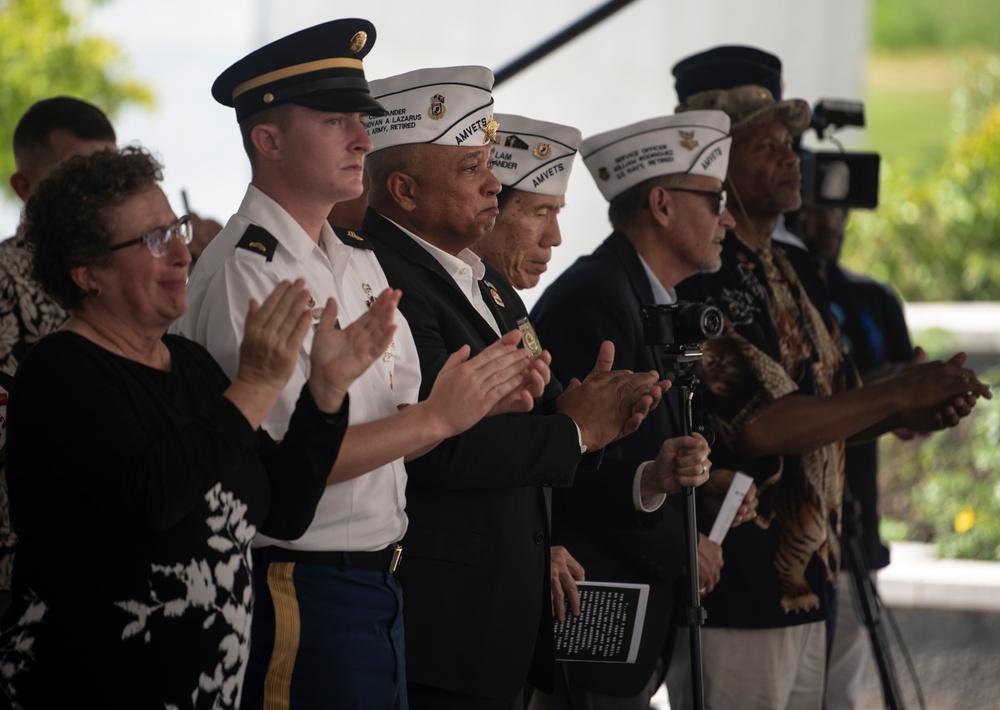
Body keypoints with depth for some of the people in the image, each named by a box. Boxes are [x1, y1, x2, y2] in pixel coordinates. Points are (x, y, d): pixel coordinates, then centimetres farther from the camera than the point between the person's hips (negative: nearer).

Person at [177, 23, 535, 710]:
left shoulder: (359, 259, 13)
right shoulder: (241, 274, -15)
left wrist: (484, 397, -3)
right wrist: (438, 417, -18)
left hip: (379, 585, 8)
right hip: (300, 594, -8)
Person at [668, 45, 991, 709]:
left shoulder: (795, 270, 13)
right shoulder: (702, 279, -15)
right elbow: (756, 427, -23)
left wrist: (908, 414, -1)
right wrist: (892, 394, -17)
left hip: (805, 584, 9)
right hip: (736, 597, -9)